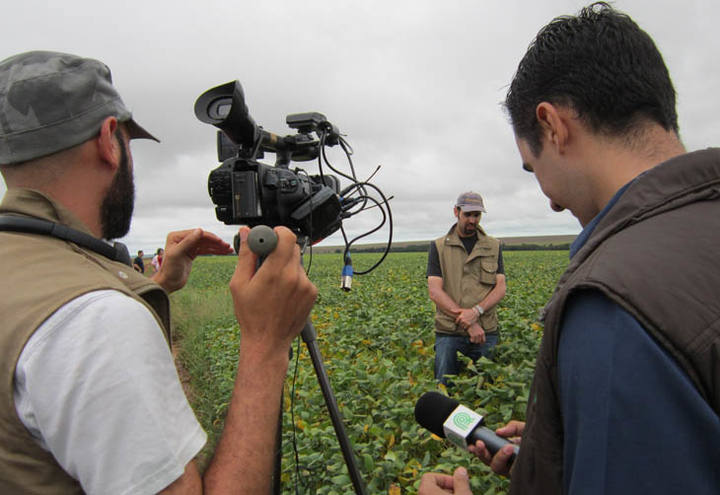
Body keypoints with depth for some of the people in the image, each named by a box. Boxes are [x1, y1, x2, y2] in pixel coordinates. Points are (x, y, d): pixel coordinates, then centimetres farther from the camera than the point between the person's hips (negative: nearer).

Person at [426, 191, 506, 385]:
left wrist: (476, 311, -16)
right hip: (449, 333, -1)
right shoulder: (438, 247, 4)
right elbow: (435, 291, -5)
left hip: (486, 332, 2)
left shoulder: (493, 246, 11)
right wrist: (469, 323, -13)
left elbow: (500, 288, 3)